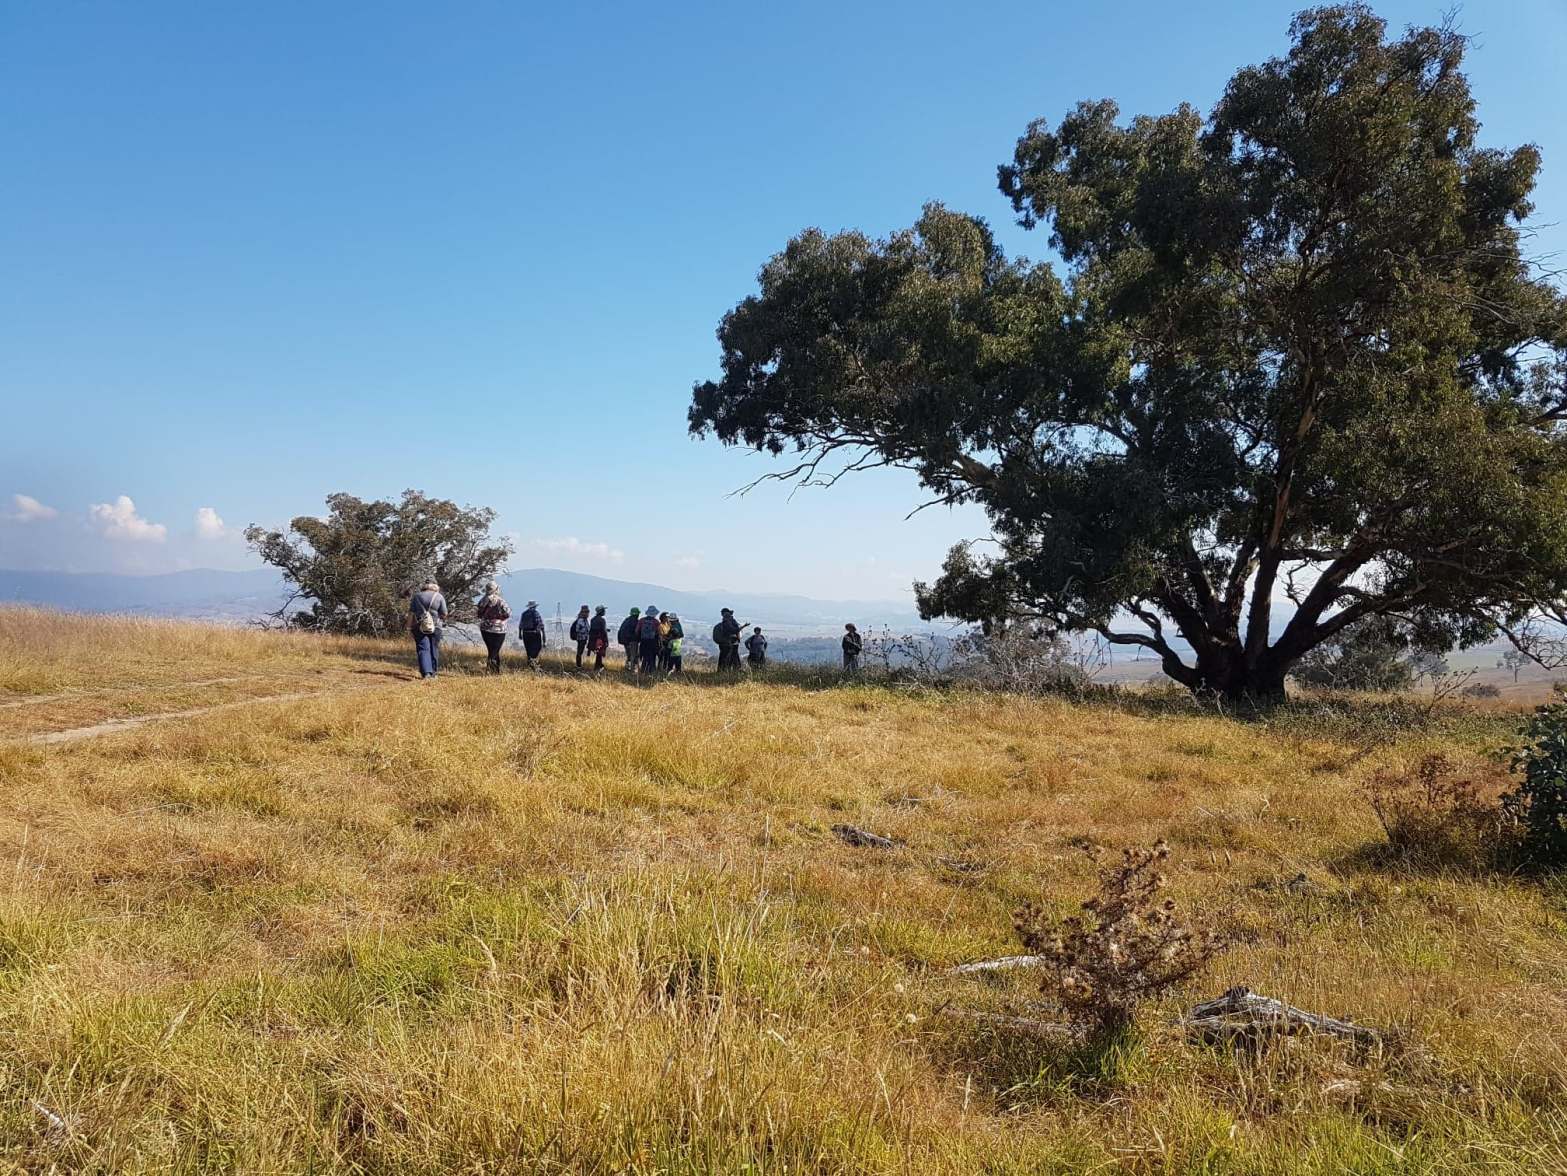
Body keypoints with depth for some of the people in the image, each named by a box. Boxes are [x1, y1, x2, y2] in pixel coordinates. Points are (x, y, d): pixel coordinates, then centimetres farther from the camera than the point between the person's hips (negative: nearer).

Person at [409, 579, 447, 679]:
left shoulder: (416, 596, 5)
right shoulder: (439, 597, 0)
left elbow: (411, 613, 2)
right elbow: (444, 614, -3)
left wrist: (409, 626, 6)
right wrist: (442, 620, 18)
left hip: (420, 627, 0)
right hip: (435, 627, 0)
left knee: (423, 649, -4)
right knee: (434, 650, 12)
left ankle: (426, 673, -20)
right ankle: (433, 673, 19)